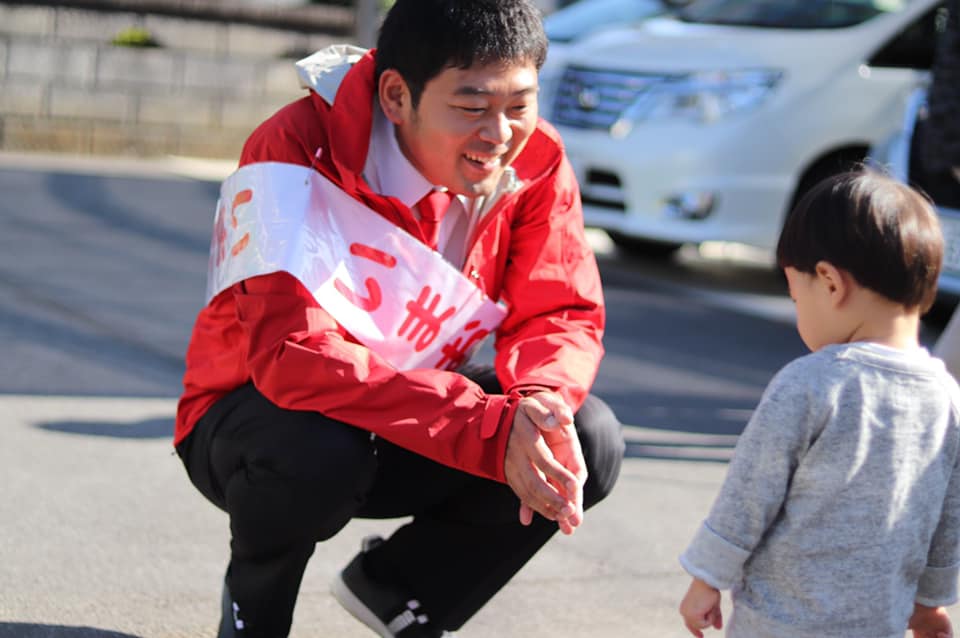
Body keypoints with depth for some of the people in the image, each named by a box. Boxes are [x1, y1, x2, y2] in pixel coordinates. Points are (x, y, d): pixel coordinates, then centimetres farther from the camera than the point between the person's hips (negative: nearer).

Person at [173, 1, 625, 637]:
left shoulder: (535, 162, -13)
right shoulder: (297, 156, -29)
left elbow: (563, 316, -9)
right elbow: (291, 351, -39)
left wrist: (541, 401, -36)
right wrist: (491, 429, -47)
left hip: (416, 422, 5)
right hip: (258, 412, -5)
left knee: (591, 440, -18)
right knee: (318, 450, -39)